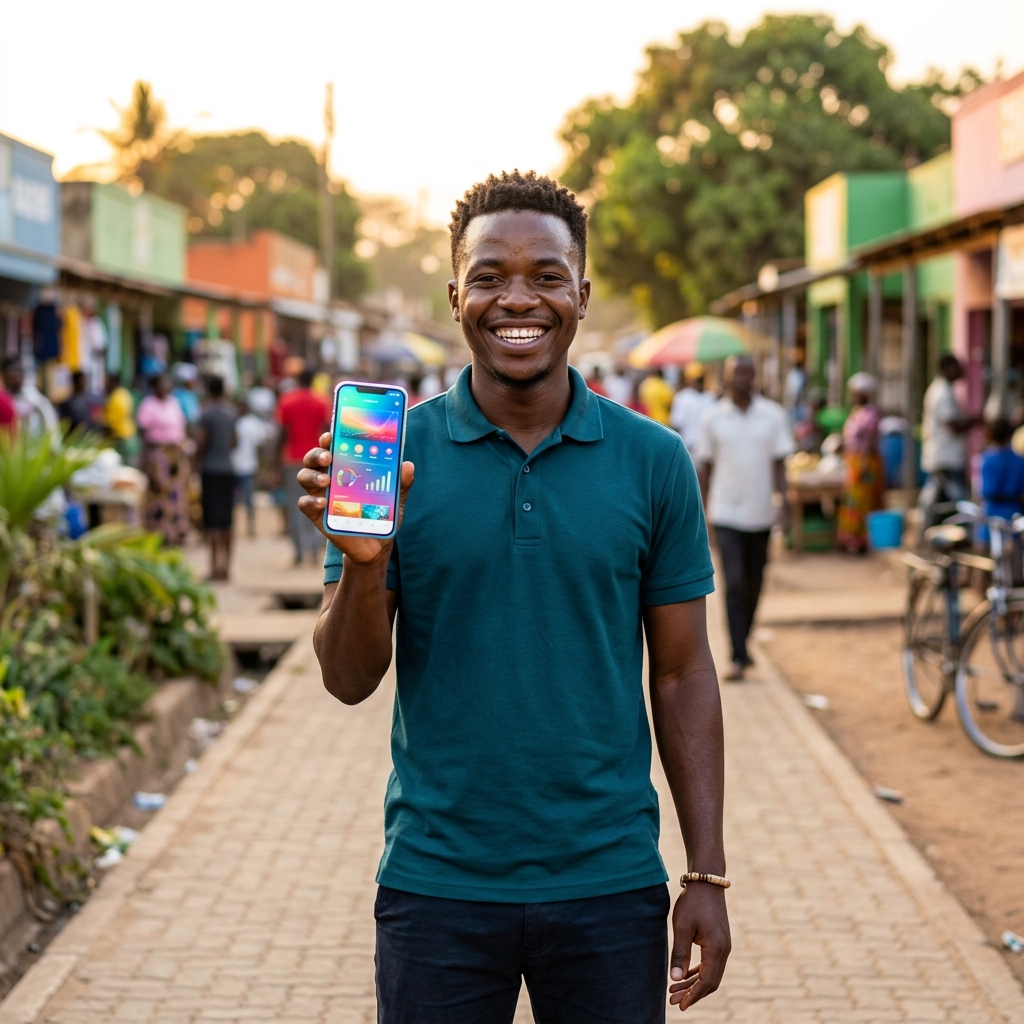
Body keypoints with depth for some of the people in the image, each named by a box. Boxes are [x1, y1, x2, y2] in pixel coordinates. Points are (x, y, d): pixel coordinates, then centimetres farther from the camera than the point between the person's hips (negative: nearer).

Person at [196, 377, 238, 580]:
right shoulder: (230, 413, 8)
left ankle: (216, 565, -12)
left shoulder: (207, 414, -11)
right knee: (226, 521, 10)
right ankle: (226, 565, 15)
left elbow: (201, 443, -14)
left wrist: (197, 457, 6)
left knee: (213, 522, -7)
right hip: (228, 468, 6)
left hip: (211, 470, -6)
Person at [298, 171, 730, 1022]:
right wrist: (364, 562, -22)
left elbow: (682, 677, 4)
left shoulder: (653, 462, 1)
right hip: (437, 887, -1)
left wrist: (708, 877, 0)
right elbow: (349, 682, -3)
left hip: (610, 887, 1)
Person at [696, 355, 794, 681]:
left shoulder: (773, 415, 0)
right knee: (734, 584, -10)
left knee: (753, 585, 12)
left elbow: (779, 462, 1)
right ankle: (739, 657, -11)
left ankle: (743, 641, 32)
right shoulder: (712, 416, 0)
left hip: (760, 512, 2)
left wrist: (783, 497, -12)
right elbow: (704, 465, 6)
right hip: (726, 512, -2)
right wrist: (701, 508, 5)